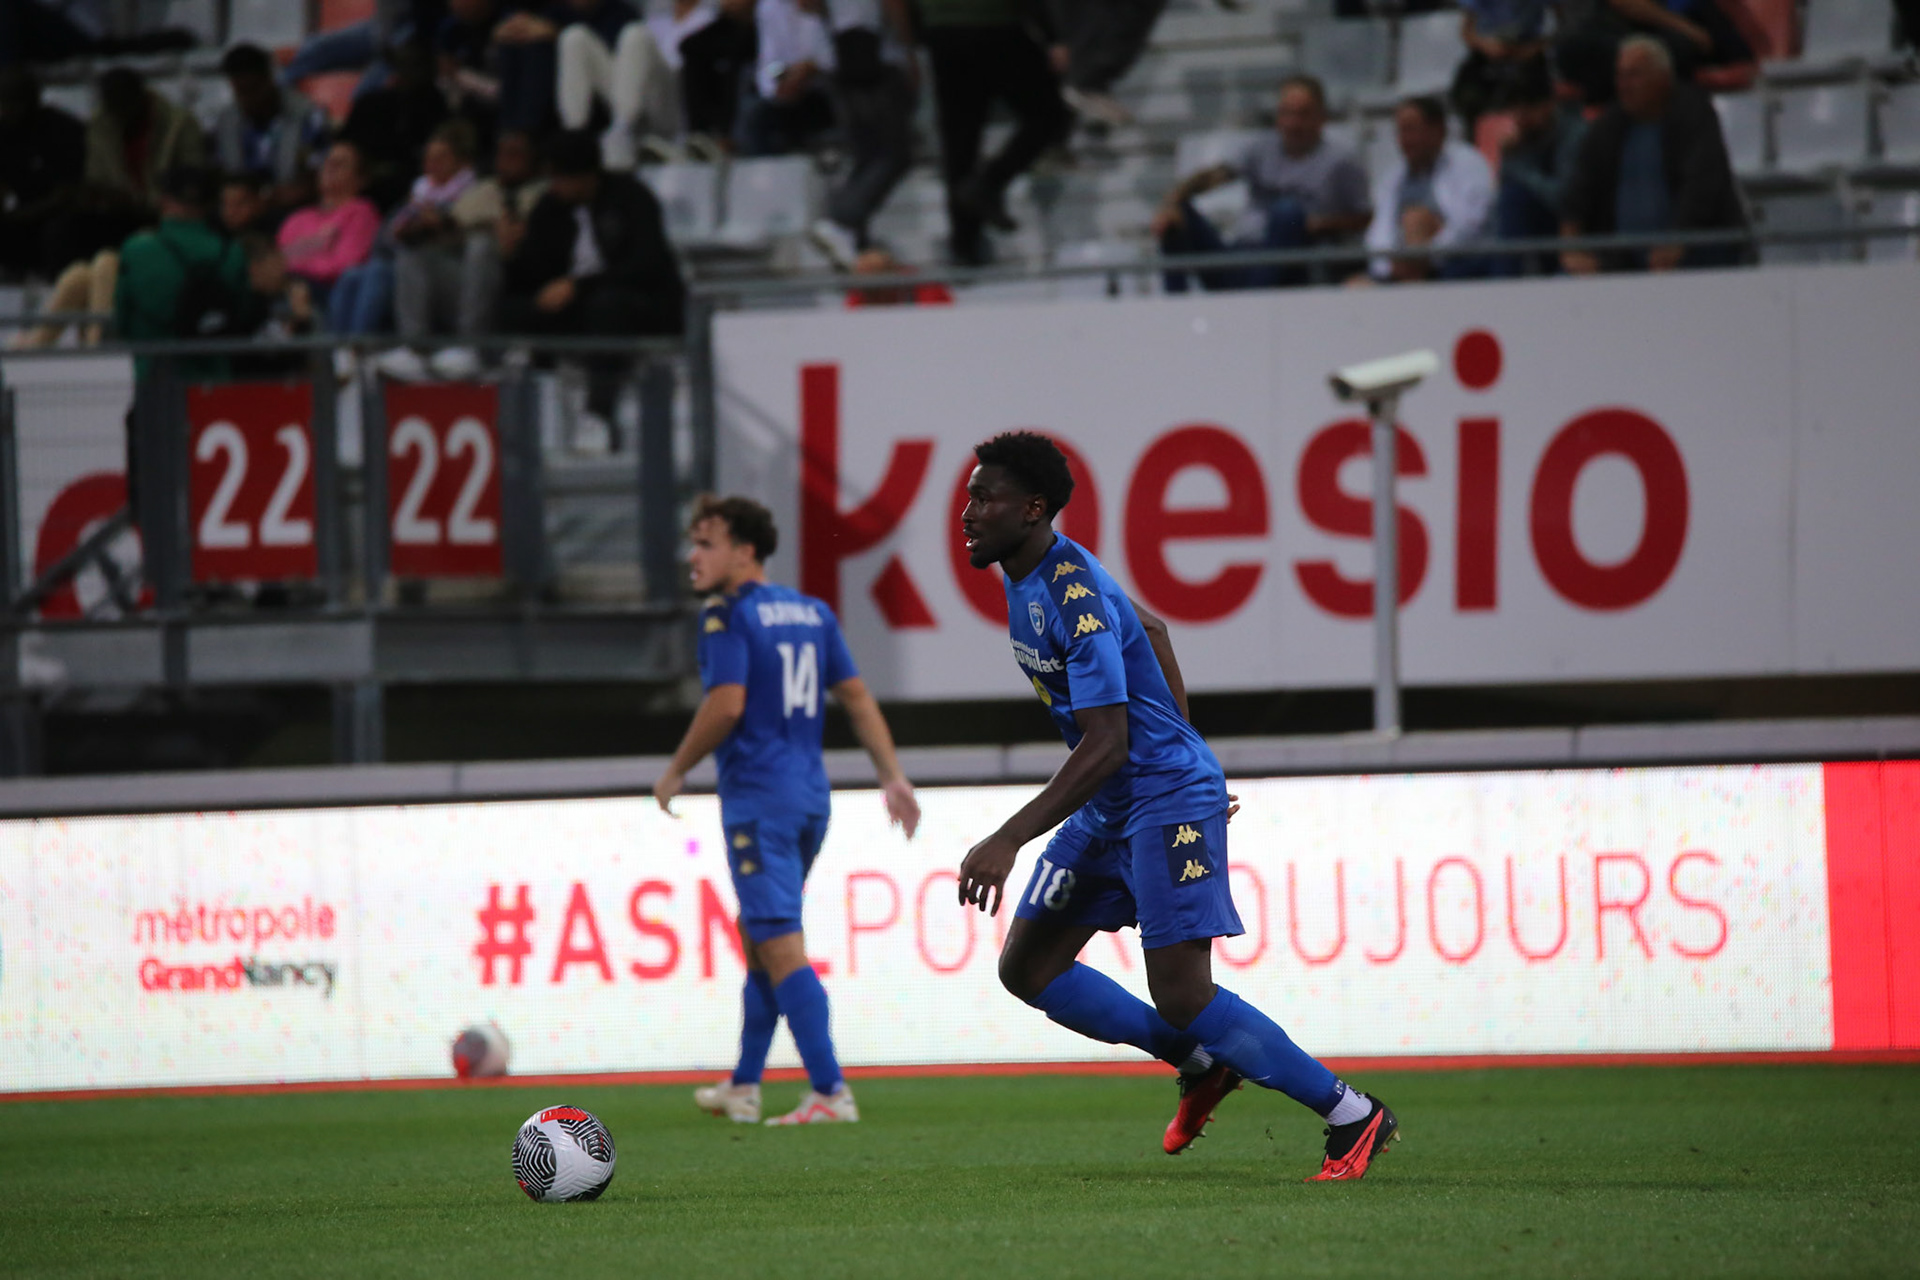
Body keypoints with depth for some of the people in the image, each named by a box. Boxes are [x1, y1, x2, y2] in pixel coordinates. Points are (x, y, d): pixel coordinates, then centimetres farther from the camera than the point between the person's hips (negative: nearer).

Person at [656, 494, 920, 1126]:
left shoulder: (728, 616, -9)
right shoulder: (812, 612, 14)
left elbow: (726, 706, -18)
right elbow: (857, 698, 11)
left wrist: (676, 771, -6)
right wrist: (891, 776, 10)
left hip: (757, 801, -8)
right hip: (810, 799, 8)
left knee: (781, 948, -10)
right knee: (756, 934, 20)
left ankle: (830, 1092, -18)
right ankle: (743, 1086, 27)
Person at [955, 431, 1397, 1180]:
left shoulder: (1073, 597, -24)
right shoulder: (1028, 576, 7)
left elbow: (1105, 745, -30)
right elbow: (1151, 632, 23)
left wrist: (1008, 843, -34)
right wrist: (1181, 748, 26)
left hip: (1166, 802, -10)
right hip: (1107, 810, 10)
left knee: (1181, 995, -14)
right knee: (1026, 968, 7)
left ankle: (1353, 1117, -2)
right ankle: (1200, 1064, 20)